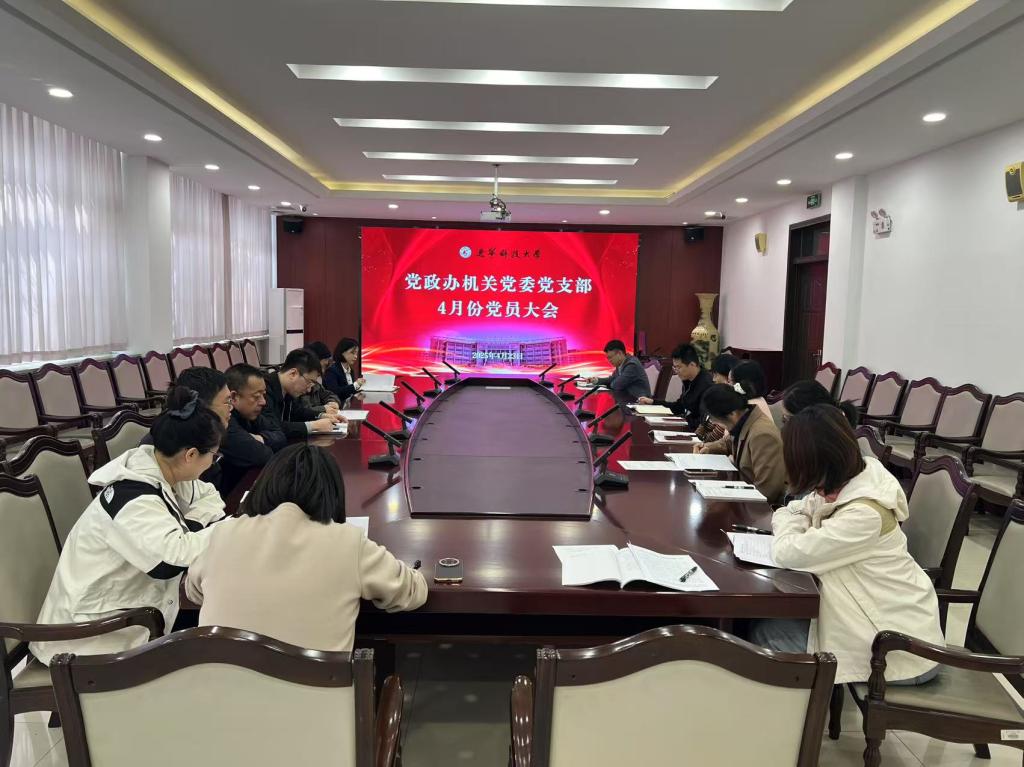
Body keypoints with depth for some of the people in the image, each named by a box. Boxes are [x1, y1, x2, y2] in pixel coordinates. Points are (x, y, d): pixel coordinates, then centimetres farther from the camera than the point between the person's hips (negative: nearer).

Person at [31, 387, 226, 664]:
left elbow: (209, 496, 7)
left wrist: (188, 527, -13)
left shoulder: (163, 470, -5)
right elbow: (176, 557, -40)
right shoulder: (134, 499, -29)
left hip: (127, 605, 8)